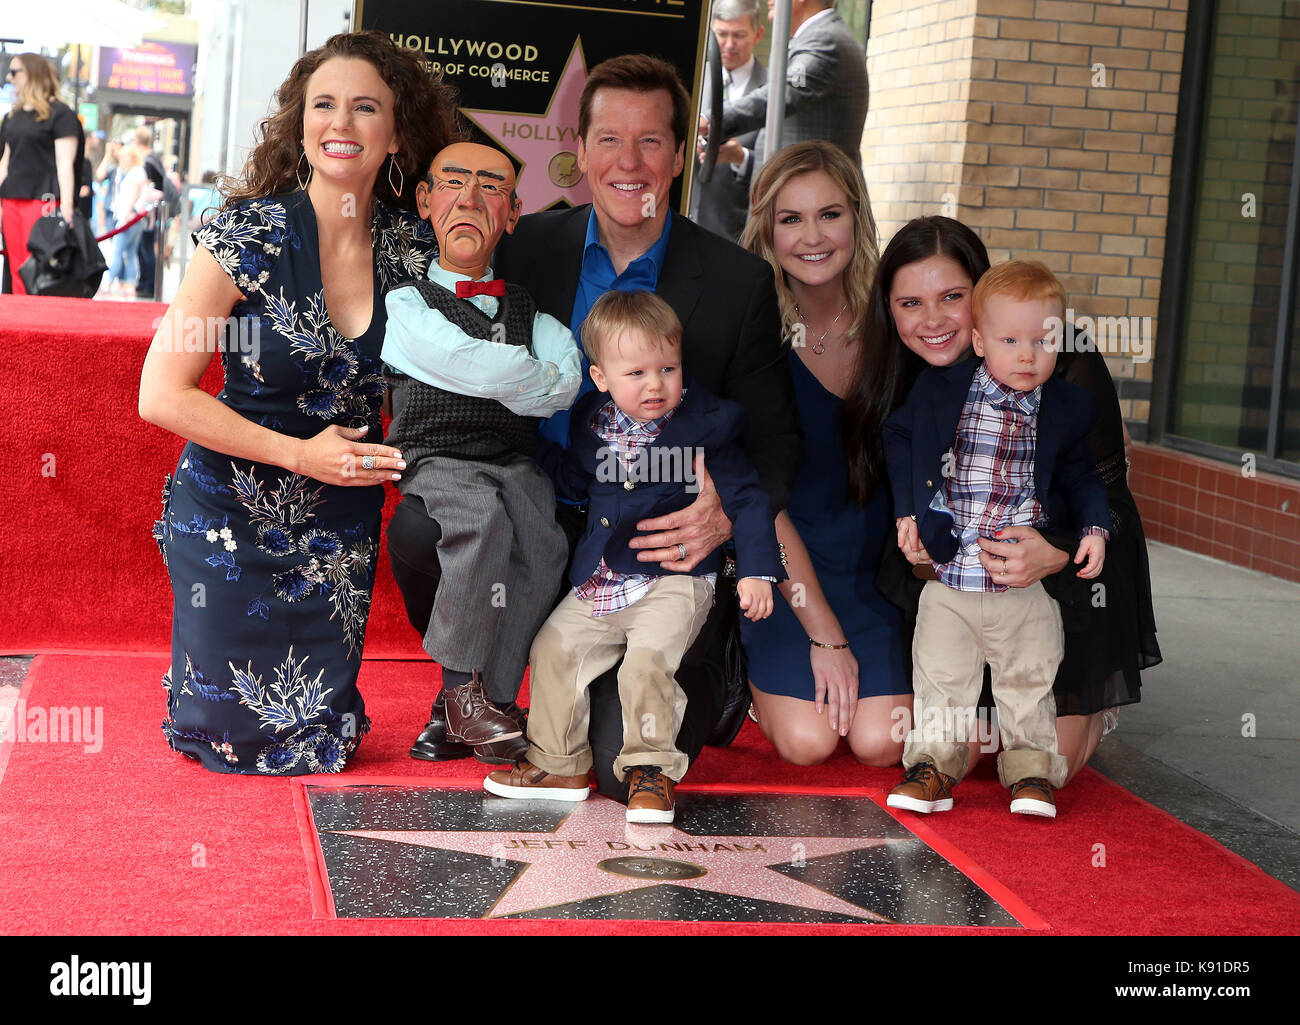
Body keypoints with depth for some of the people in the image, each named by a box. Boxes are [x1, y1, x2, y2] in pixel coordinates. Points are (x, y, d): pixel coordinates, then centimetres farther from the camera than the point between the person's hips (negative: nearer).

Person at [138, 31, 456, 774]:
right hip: (233, 520, -3)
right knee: (235, 734, 5)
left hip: (341, 532, 3)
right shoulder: (252, 233, -15)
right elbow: (162, 394, -15)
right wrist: (300, 454, -17)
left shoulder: (416, 247, -5)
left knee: (317, 741, 8)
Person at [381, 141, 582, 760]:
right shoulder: (406, 301, 5)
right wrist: (539, 378, 4)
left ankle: (474, 704, -21)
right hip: (436, 460, -3)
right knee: (483, 520, -36)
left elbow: (568, 380, 1)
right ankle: (463, 684, -22)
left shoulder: (527, 306, 19)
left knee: (543, 540, -28)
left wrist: (505, 383, -6)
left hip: (516, 463, 4)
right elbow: (473, 365, -10)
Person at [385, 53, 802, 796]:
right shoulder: (529, 247, 3)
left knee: (627, 764, -18)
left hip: (662, 544, -2)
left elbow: (775, 437, 0)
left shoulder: (739, 282, -3)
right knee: (421, 527, -28)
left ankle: (711, 685, 19)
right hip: (539, 525, 3)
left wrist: (731, 517, -22)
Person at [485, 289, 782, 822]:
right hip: (599, 581, 6)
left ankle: (650, 771, -11)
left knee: (646, 659, -27)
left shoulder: (705, 426, -9)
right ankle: (558, 764, 18)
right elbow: (575, 479, 27)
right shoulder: (592, 422, 6)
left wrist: (756, 572, -15)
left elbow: (746, 498, -7)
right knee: (553, 648, 3)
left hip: (674, 582, -6)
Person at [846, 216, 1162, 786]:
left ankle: (1092, 704, 30)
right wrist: (915, 543, -17)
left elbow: (1106, 493, -17)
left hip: (1072, 573, -3)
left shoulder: (1066, 362, -21)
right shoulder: (894, 387, -7)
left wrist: (1055, 553, -36)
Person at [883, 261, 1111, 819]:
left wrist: (1095, 527, -3)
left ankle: (1032, 772, 21)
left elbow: (1081, 475, 13)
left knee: (1029, 682, 8)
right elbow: (899, 435, 13)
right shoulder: (941, 391, -3)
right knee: (941, 679, 6)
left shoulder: (1067, 408, 1)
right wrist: (908, 509, 6)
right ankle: (933, 765, 19)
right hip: (950, 578, 0)